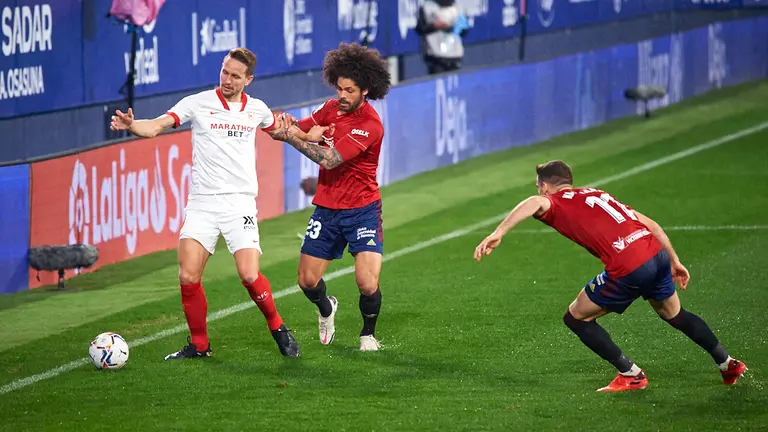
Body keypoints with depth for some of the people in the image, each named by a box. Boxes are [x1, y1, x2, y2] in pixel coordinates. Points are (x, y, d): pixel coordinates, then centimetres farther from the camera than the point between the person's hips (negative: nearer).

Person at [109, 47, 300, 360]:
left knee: (249, 275, -12)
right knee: (188, 278, -9)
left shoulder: (256, 109, 8)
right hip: (202, 202, 0)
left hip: (240, 203, 0)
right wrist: (131, 125, -33)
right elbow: (156, 126, -12)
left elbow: (275, 128, 31)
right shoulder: (198, 103, -1)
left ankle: (277, 328, 13)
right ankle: (199, 345, 9)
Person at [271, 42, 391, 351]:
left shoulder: (370, 125, -20)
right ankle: (326, 309, 40)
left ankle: (368, 334, 12)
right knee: (307, 281, 5)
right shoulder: (331, 108, 3)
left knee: (367, 284, -17)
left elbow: (330, 159, -26)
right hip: (326, 209, 6)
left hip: (362, 210, -6)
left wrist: (292, 137, -25)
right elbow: (298, 130, 7)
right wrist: (291, 125, -16)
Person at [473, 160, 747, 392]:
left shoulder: (556, 203, 7)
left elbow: (535, 203, -20)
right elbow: (650, 225, 24)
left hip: (628, 270, -7)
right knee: (675, 316, 33)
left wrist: (497, 234, -26)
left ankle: (631, 375, 13)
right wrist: (674, 262, 30)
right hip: (658, 256, 7)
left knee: (576, 318, 13)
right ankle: (727, 364, 43)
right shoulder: (596, 194, 27)